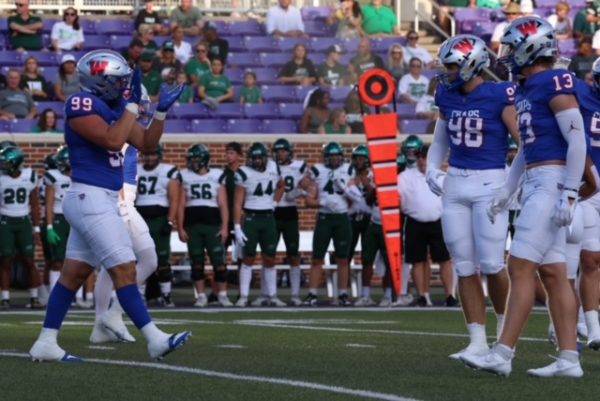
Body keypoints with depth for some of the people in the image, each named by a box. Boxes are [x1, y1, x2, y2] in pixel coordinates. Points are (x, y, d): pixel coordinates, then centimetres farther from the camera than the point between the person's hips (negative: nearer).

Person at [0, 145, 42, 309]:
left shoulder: (30, 176, -1)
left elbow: (35, 205, 7)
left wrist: (36, 228, 6)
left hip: (24, 222, 1)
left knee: (28, 260, 0)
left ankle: (34, 297, 7)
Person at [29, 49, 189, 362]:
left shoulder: (112, 108, 14)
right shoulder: (82, 105, -13)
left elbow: (146, 142, 19)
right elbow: (112, 140, -24)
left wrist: (162, 110, 7)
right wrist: (133, 105, -16)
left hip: (100, 201, 10)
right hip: (90, 198, -10)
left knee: (74, 273, 10)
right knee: (124, 269, -10)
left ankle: (46, 343, 13)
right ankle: (155, 339, -10)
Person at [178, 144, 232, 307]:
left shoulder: (217, 176, 6)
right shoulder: (185, 177, 7)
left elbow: (223, 205, 5)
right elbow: (181, 205, 7)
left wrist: (224, 227, -3)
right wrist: (180, 228, 0)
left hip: (213, 224, -1)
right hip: (192, 225, 1)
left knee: (219, 261, -7)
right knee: (197, 262, 4)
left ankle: (222, 295, 0)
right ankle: (201, 296, 11)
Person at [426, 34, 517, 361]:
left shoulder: (499, 96, -11)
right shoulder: (448, 97, 8)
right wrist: (432, 170, 6)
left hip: (489, 183, -6)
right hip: (454, 184, 6)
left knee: (491, 263, -7)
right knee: (465, 266, 4)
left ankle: (504, 322, 18)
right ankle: (478, 340, 9)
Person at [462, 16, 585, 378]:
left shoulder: (556, 83, -13)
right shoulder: (526, 89, 16)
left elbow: (577, 141, -16)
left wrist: (568, 195, -20)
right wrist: (508, 190, 24)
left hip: (552, 181, -10)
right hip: (536, 182, 10)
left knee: (521, 267, -11)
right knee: (553, 273, 7)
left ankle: (503, 355, -11)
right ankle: (569, 358, 8)